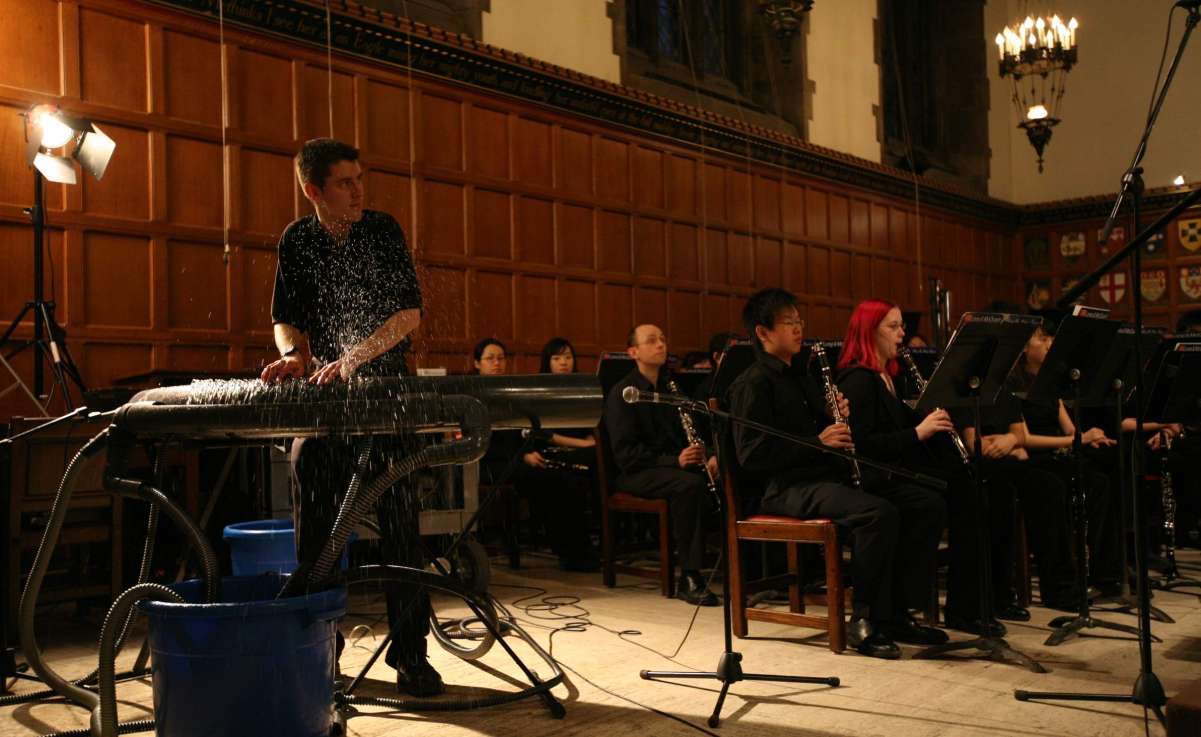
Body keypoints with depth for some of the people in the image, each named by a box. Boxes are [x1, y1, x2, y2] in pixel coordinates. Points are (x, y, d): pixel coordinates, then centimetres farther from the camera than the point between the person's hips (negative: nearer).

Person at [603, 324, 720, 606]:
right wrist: (674, 460, -24)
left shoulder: (671, 388, 17)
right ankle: (689, 579, -30)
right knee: (691, 484, -36)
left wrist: (706, 456, -5)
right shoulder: (621, 393, -4)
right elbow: (625, 453, -13)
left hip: (676, 465, 6)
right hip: (637, 473, -6)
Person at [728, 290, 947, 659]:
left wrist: (841, 417, 4)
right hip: (787, 486, -9)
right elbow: (751, 455, -17)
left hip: (831, 474, 9)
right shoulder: (752, 385, -6)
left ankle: (897, 613, 0)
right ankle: (865, 621, -18)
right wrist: (817, 441, -19)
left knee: (928, 504, -4)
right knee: (879, 512, -32)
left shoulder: (801, 378, 22)